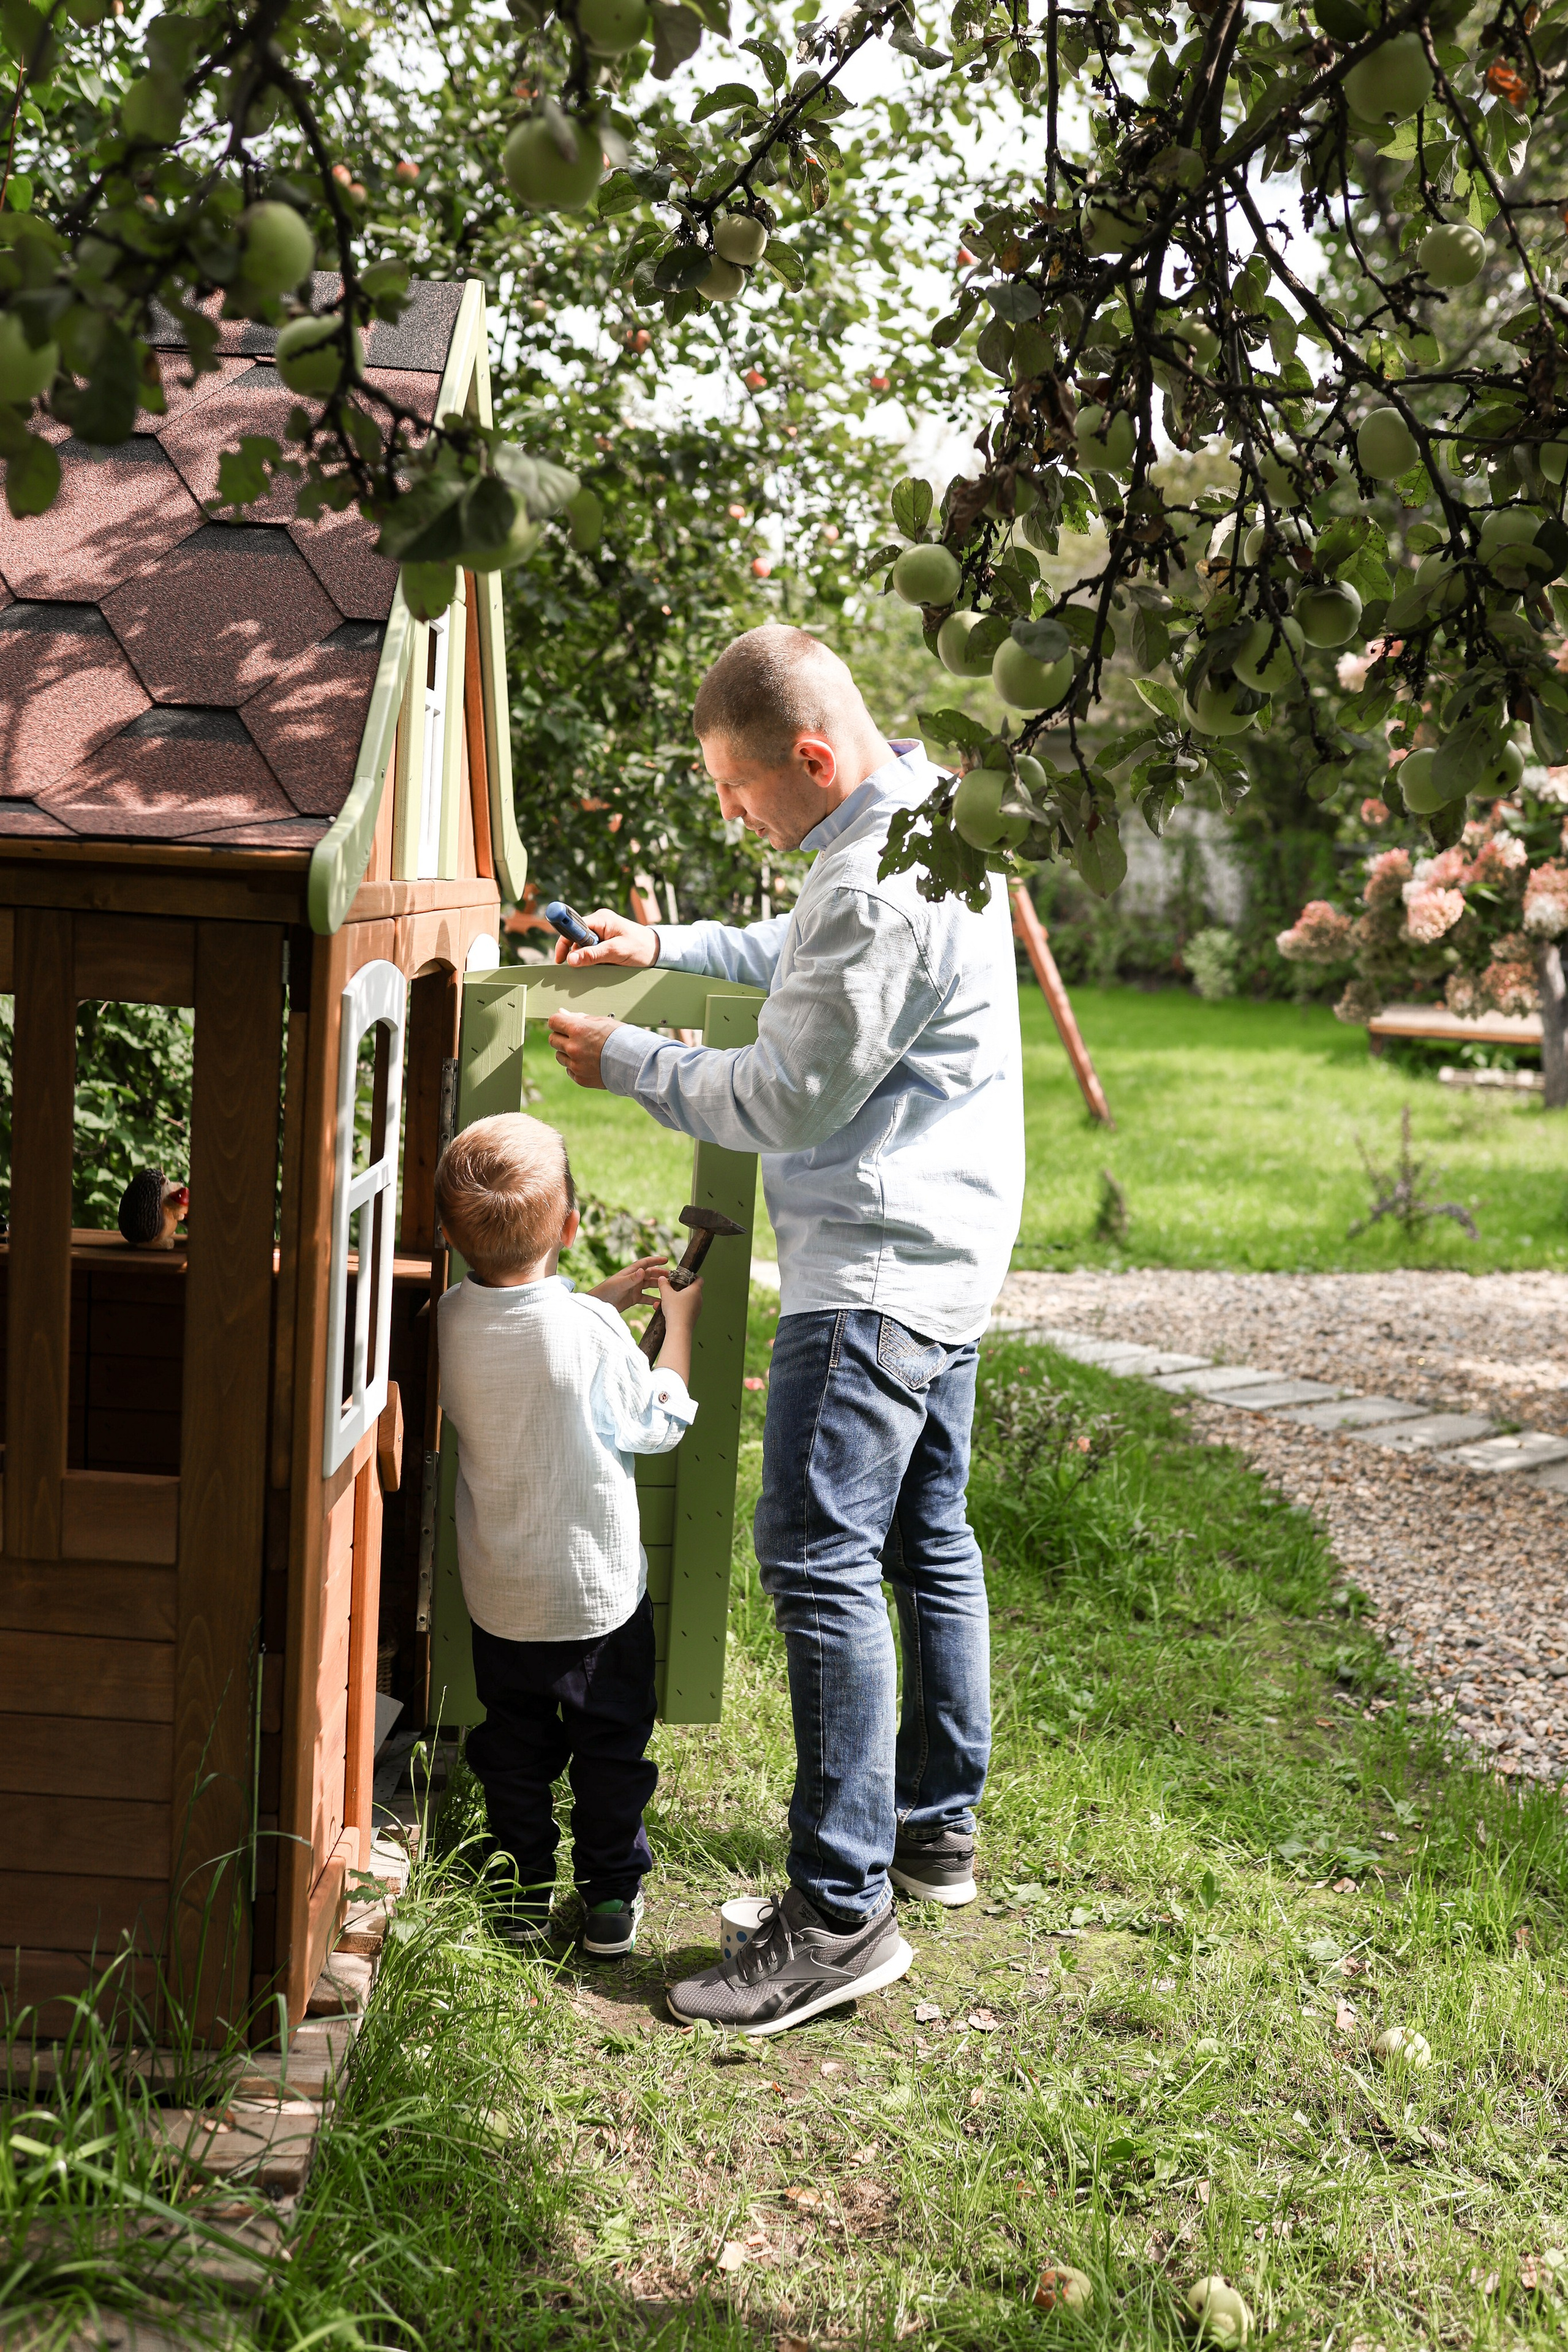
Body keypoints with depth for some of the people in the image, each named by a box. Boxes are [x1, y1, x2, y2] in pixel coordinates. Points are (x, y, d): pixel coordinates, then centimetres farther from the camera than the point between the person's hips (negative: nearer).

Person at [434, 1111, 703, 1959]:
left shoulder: (453, 1318, -11)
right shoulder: (592, 1332, -26)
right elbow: (658, 1422, -10)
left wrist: (606, 1298, 14)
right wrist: (677, 1322, 2)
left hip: (498, 1593, 4)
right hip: (599, 1587, -4)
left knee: (515, 1744, 21)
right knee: (612, 1743, 16)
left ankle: (525, 1889, 29)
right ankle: (611, 1896, 24)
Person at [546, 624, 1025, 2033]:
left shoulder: (877, 885, -22)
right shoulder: (925, 817, 11)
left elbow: (790, 1105, -18)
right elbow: (808, 961, 29)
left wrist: (627, 1061, -6)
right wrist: (670, 947, 22)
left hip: (877, 1270, -11)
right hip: (948, 1256, 11)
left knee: (818, 1556, -13)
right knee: (927, 1537, 17)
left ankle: (844, 1907, -11)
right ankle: (940, 1825, 29)